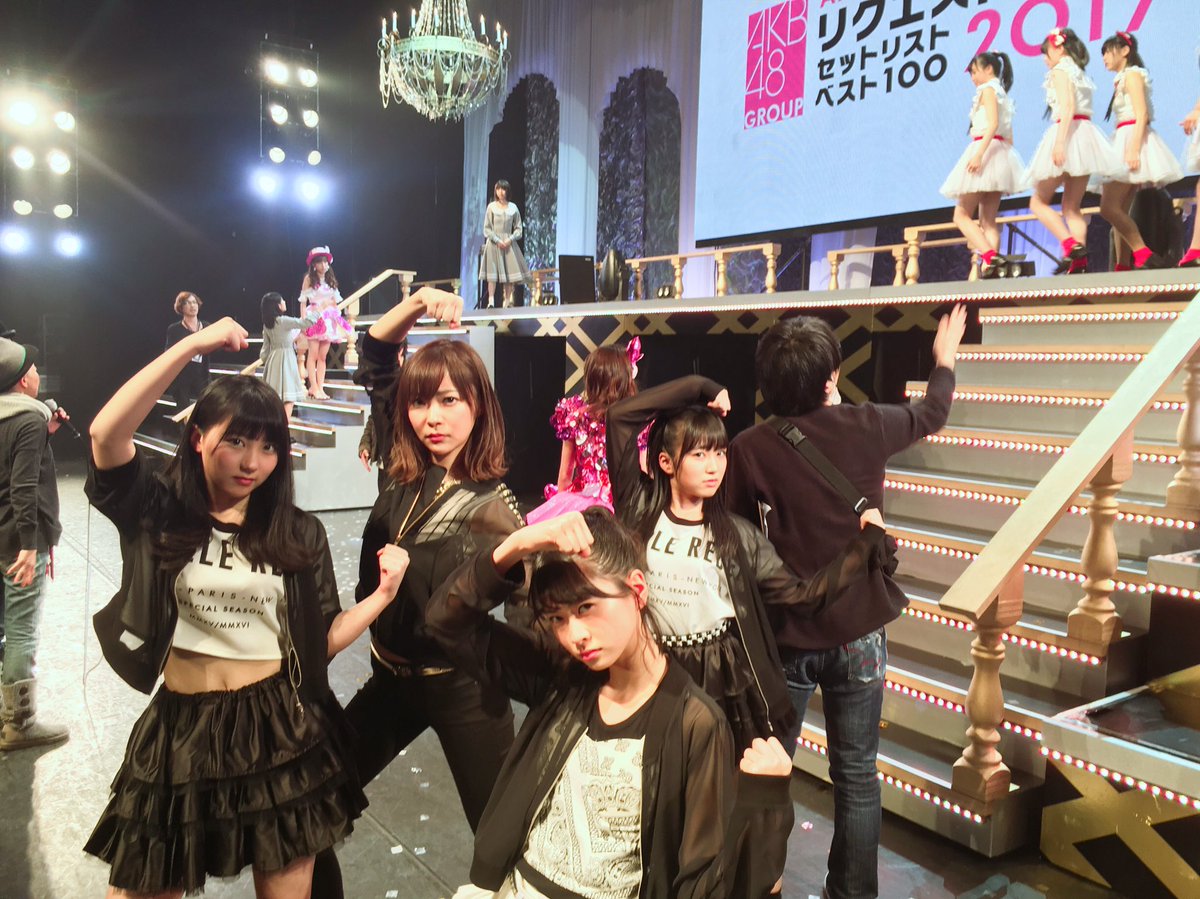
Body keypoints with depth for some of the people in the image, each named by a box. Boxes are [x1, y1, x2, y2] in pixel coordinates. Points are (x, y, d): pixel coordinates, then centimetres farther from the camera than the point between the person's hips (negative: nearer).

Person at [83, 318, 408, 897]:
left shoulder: (297, 534, 1)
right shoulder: (158, 513, -4)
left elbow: (320, 643, 0)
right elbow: (106, 434, -24)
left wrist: (380, 596, -14)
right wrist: (192, 345, -26)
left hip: (280, 731, 1)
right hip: (182, 729, -1)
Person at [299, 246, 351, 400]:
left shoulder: (331, 279, 13)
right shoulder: (309, 279, 0)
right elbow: (303, 301, -4)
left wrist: (337, 320, 9)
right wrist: (303, 319, -13)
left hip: (329, 318, 4)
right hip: (314, 317, -4)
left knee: (323, 356, 2)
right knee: (313, 354, -8)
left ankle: (320, 387, 3)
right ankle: (314, 387, -8)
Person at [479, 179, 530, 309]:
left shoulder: (513, 207, 5)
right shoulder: (491, 207, 0)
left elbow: (518, 229, 6)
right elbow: (487, 229, -1)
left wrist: (510, 239, -9)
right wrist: (497, 240, -11)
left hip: (509, 242, 2)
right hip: (494, 242, -2)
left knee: (510, 272, 0)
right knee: (492, 273, -7)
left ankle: (507, 302, 5)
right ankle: (491, 302, -11)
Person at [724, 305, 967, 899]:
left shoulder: (747, 449, -13)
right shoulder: (866, 427, -7)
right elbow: (933, 414, 14)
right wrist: (945, 358, 33)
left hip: (782, 633, -1)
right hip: (858, 630, 1)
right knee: (856, 776, 15)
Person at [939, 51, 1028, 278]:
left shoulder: (987, 89, -1)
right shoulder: (1002, 94, 25)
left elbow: (993, 123, -17)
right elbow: (1008, 134, 22)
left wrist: (978, 154, -27)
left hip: (986, 148, -9)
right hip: (1003, 153, 9)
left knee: (962, 215, -8)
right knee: (988, 221, 3)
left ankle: (989, 255, -28)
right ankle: (992, 268, -8)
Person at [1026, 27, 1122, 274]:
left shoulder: (1060, 71, -1)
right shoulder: (1080, 73, 24)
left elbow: (1067, 106, -15)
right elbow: (1082, 109, 17)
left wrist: (1060, 142, -25)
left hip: (1068, 131, -8)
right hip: (1086, 132, 8)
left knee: (1039, 202, -3)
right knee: (1071, 207, 6)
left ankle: (1071, 246, -20)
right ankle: (1080, 260, -5)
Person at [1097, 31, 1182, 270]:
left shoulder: (1132, 74, -2)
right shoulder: (1122, 80, 22)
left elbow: (1141, 114, -13)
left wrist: (1133, 149, -24)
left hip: (1133, 139, -9)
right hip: (1124, 142, 9)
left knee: (1109, 207, -19)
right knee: (1119, 211, 3)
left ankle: (1144, 255, -23)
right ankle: (1124, 266, 0)